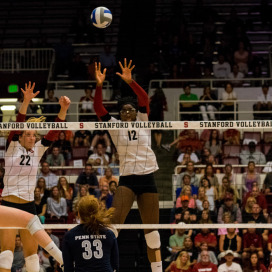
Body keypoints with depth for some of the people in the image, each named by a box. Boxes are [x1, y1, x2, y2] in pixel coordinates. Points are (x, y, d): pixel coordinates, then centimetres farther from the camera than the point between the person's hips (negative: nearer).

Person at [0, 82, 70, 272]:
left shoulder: (38, 149, 8)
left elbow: (54, 131, -1)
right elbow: (18, 125, -15)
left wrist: (63, 109, -16)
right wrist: (26, 102, -29)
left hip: (28, 205, 4)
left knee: (32, 251, 5)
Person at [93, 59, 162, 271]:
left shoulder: (143, 121, 5)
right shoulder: (115, 126, 4)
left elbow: (144, 98, -11)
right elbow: (98, 108, -9)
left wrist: (130, 81, -27)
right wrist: (99, 85, -24)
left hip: (147, 180, 1)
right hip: (127, 180, -1)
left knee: (152, 231, 5)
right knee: (113, 224, -19)